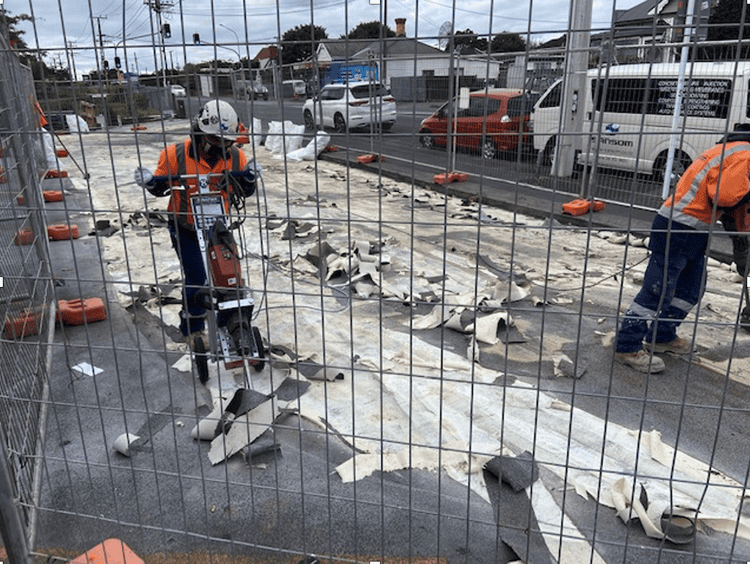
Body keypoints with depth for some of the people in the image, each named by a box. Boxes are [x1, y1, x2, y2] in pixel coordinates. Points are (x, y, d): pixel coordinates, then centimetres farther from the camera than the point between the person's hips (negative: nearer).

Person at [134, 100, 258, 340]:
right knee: (196, 277, -5)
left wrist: (249, 179, -16)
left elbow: (243, 193, 5)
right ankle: (193, 331, 14)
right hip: (185, 230, -3)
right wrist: (150, 182, -22)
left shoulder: (236, 157, -6)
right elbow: (162, 188, 0)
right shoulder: (175, 155, -14)